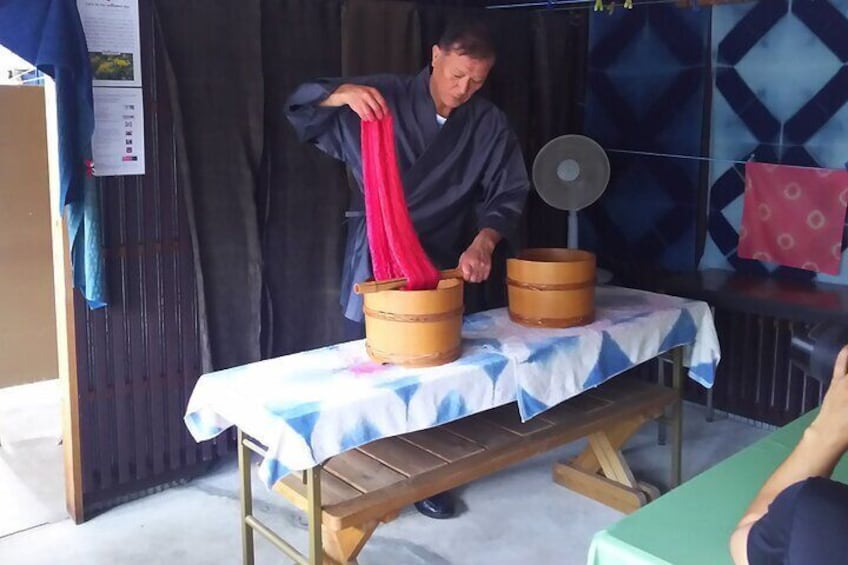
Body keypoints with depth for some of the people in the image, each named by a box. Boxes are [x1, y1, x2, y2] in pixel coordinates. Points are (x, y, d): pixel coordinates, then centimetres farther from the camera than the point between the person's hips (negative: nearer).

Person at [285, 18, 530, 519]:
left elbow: (509, 193, -4)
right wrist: (343, 93, -28)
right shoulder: (385, 96, -6)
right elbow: (301, 107, -5)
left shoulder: (490, 125, -3)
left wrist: (483, 241, -23)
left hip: (442, 263, 1)